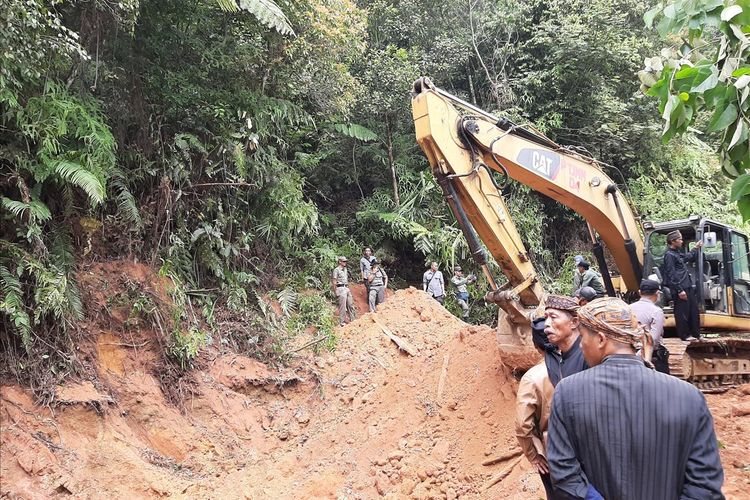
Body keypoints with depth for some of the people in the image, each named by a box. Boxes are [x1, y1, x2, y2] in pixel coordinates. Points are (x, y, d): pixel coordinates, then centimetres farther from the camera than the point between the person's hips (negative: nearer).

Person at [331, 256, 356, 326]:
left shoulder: (345, 269, 14)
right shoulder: (336, 270, -11)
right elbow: (334, 282, -12)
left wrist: (348, 288, 18)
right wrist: (335, 292, -14)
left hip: (347, 289, 8)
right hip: (341, 289, -8)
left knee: (350, 304, 13)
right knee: (342, 306, -5)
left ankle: (353, 319, 23)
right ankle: (342, 322, 2)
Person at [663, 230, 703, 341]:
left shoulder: (677, 253, 17)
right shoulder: (669, 255, -13)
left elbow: (689, 257, 42)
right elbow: (672, 275, -18)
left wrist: (696, 248, 46)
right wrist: (679, 290, -21)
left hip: (688, 287, 10)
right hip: (680, 289, -10)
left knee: (693, 311, 14)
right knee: (683, 313, -3)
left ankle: (695, 333, 23)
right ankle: (684, 335, 5)